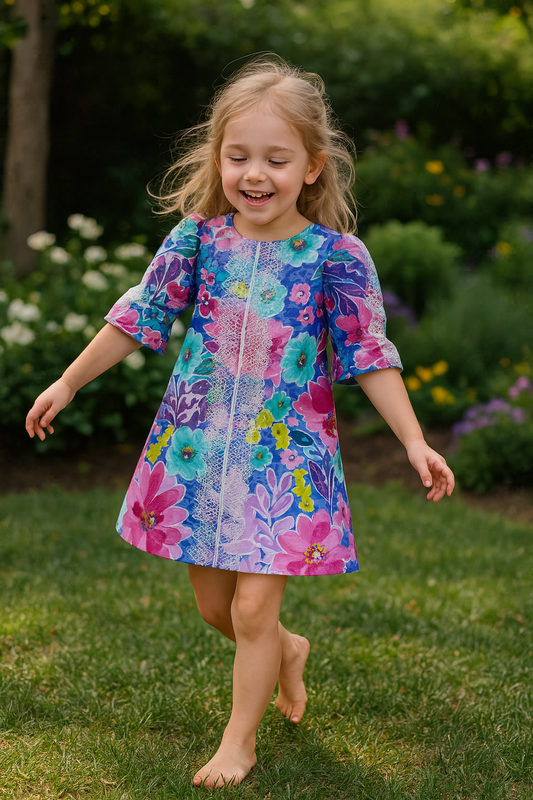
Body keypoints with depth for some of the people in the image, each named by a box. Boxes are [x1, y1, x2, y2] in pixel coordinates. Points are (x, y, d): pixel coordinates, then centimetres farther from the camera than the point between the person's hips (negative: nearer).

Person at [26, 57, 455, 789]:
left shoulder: (335, 257, -11)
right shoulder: (197, 238, -4)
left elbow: (370, 358, -7)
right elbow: (137, 319, 6)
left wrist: (414, 441, -12)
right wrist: (68, 384, 11)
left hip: (287, 454, -3)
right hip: (199, 445, 3)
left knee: (254, 606, -3)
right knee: (213, 605, 14)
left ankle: (240, 740, 19)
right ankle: (288, 651, 46)